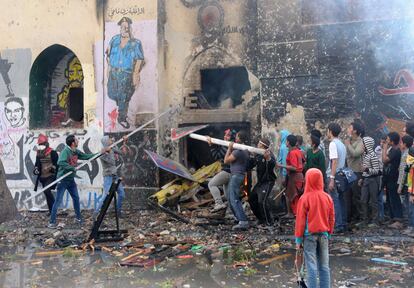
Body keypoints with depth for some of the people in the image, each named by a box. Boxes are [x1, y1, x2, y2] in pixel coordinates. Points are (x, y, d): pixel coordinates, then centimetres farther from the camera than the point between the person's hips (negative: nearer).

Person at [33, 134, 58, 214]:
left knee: (46, 191, -22)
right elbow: (37, 164, 21)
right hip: (42, 177, 7)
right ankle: (51, 210, 19)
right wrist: (36, 169, 3)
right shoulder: (38, 154, 11)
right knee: (47, 193, 10)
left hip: (50, 176, -7)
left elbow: (57, 164, -8)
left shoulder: (52, 153, -10)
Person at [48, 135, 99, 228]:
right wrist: (72, 168, -28)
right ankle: (52, 222, 3)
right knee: (58, 200, -5)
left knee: (76, 198, 16)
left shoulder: (76, 152, 5)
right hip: (62, 179, -8)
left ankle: (78, 217, 32)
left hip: (71, 179, 8)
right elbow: (61, 163, -33)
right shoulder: (65, 151, -19)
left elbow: (87, 156, 14)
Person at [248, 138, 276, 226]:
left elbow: (272, 165, -36)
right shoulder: (258, 156, 8)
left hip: (268, 182, -9)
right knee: (251, 199, 13)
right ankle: (261, 218, 27)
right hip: (260, 182, 9)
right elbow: (250, 165, 18)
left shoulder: (270, 155, -16)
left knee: (262, 201, -19)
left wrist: (268, 158, -54)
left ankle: (269, 221, -4)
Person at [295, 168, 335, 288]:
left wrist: (298, 239, -1)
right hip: (323, 234, 4)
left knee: (312, 266, 0)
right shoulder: (327, 197, 1)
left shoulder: (304, 198, -12)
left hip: (309, 235, -4)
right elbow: (332, 219, 8)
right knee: (324, 266, 10)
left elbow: (300, 220, -8)